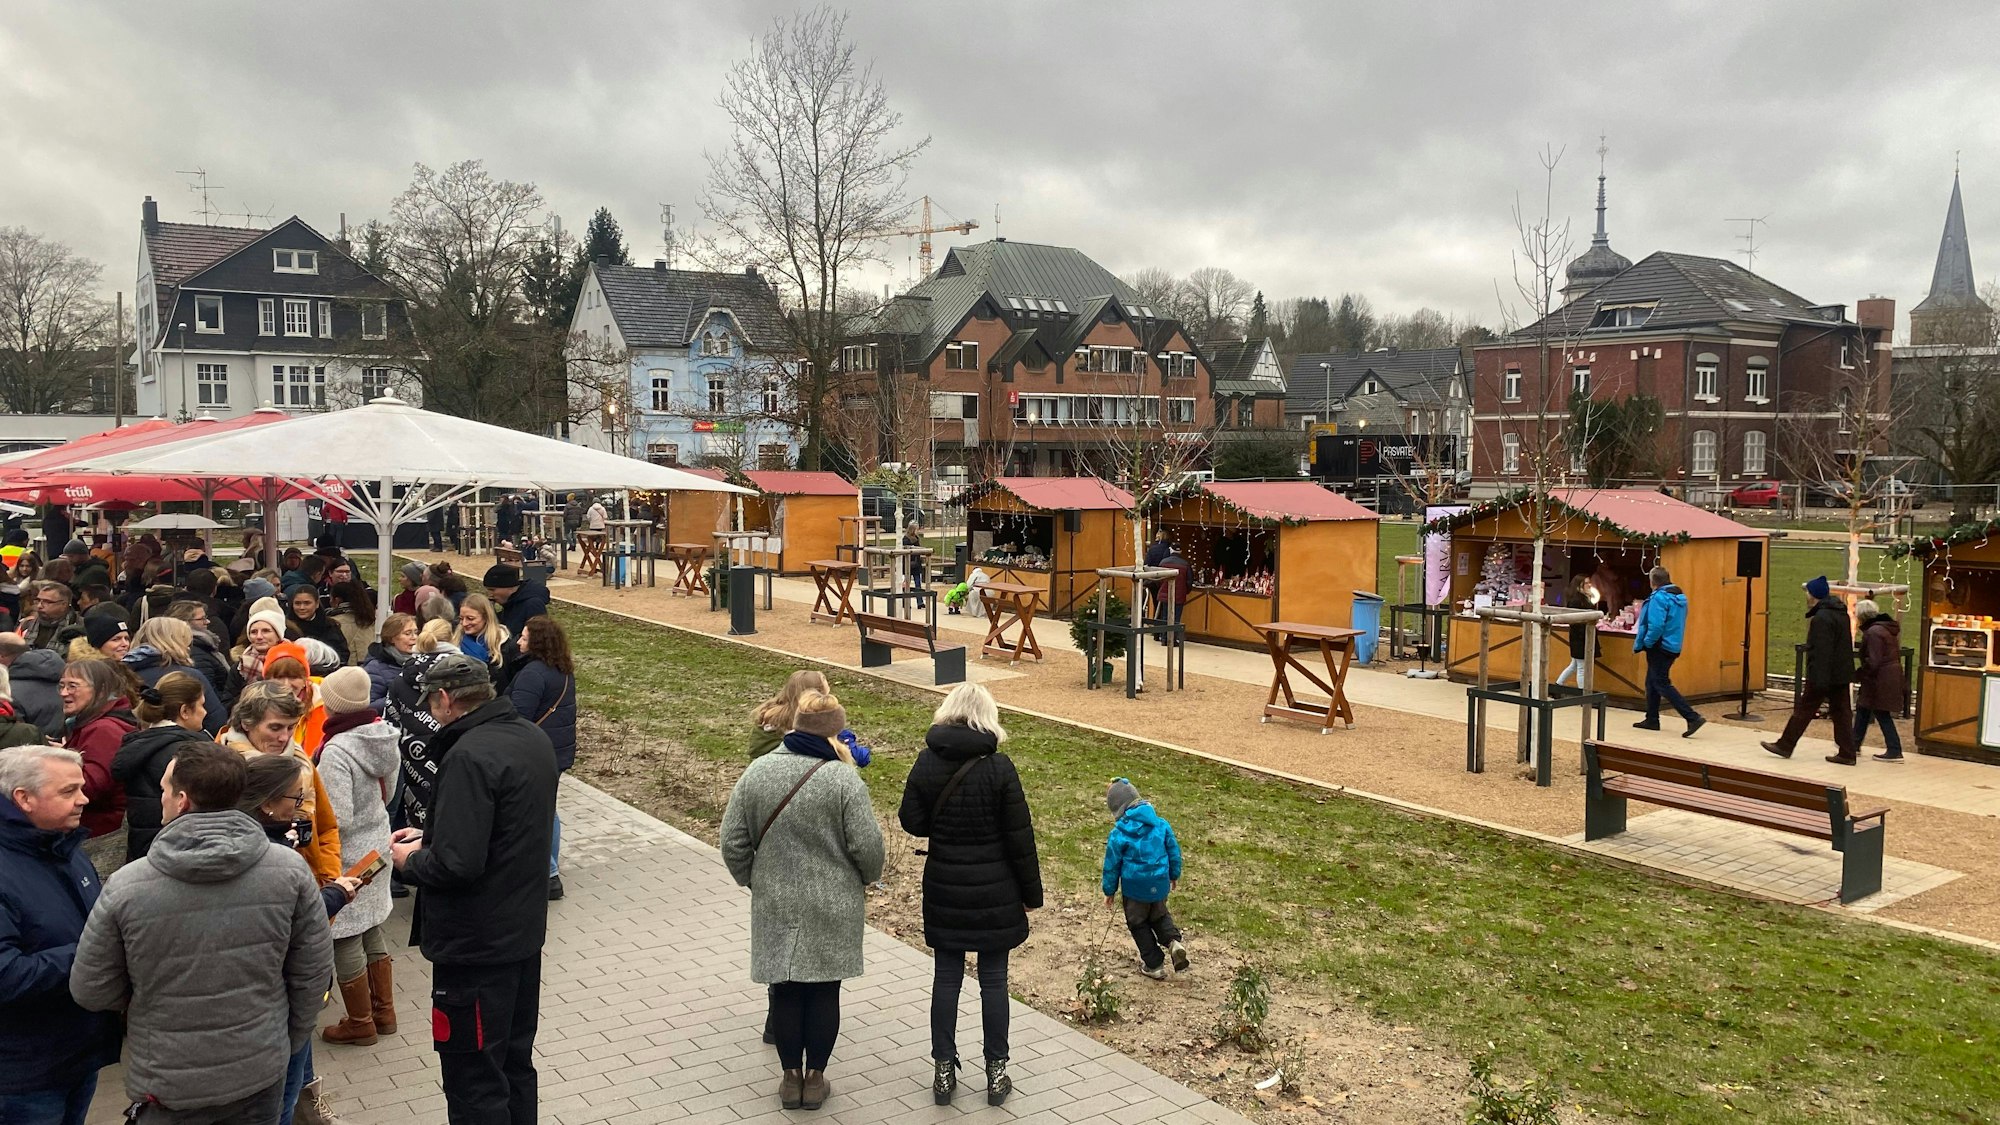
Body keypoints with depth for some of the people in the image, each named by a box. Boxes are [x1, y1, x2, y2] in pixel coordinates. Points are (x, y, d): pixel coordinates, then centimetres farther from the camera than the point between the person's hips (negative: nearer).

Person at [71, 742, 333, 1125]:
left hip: (169, 1086, -1)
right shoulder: (289, 870, -14)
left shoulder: (125, 888, -18)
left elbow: (91, 992, -6)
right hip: (262, 1076, 2)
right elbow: (314, 971, -5)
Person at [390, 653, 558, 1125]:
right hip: (525, 932, 9)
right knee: (515, 1065, 21)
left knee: (474, 1085, 3)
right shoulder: (533, 737, 5)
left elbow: (457, 864, -27)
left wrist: (410, 861, -8)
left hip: (476, 945, -9)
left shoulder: (469, 756, -24)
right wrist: (429, 836, 12)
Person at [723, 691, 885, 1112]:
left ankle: (791, 1077, 23)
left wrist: (754, 882, 15)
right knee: (824, 990, 10)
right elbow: (867, 846, -14)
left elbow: (733, 843, 0)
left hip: (775, 906, 2)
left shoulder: (756, 772, -5)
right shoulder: (844, 779, -15)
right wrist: (867, 878, 7)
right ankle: (815, 1078, 20)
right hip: (833, 908, -2)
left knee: (785, 989, 13)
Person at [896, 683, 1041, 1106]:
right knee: (993, 979, 9)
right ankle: (996, 1072, 18)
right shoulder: (999, 768, -14)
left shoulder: (927, 763, -6)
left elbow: (912, 822, -1)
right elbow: (1019, 837, -10)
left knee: (946, 977, 12)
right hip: (995, 891, -2)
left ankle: (944, 1070, 19)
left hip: (943, 888, 2)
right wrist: (1031, 893, 0)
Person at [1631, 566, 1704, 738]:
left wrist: (1646, 643, -13)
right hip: (1673, 647, 9)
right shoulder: (1680, 597, 10)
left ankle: (1693, 718, -13)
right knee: (1652, 683, 18)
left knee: (1662, 684, -6)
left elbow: (1656, 626, -27)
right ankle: (1652, 720, 24)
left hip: (1660, 648, -9)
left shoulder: (1659, 598, -19)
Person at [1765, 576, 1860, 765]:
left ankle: (1785, 745, 9)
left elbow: (1821, 652, -24)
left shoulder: (1821, 618, -19)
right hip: (1841, 674, 9)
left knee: (1804, 709, 1)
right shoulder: (1841, 613, 13)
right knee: (1841, 712, 9)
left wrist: (1820, 680, -23)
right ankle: (1848, 753, 9)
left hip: (1823, 674, -9)